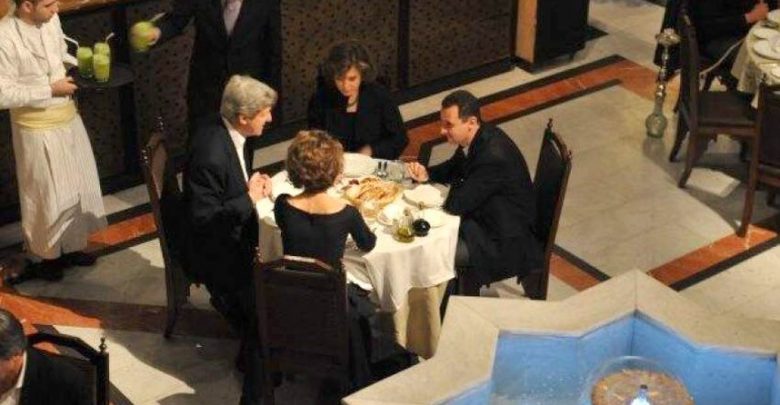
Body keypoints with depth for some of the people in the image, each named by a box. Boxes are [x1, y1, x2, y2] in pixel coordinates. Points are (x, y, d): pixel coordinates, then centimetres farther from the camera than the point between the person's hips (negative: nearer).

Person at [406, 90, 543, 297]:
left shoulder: (494, 156, -32)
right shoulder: (479, 139, -2)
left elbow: (456, 204, -28)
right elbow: (454, 168, 18)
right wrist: (427, 174, -2)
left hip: (504, 240, -9)